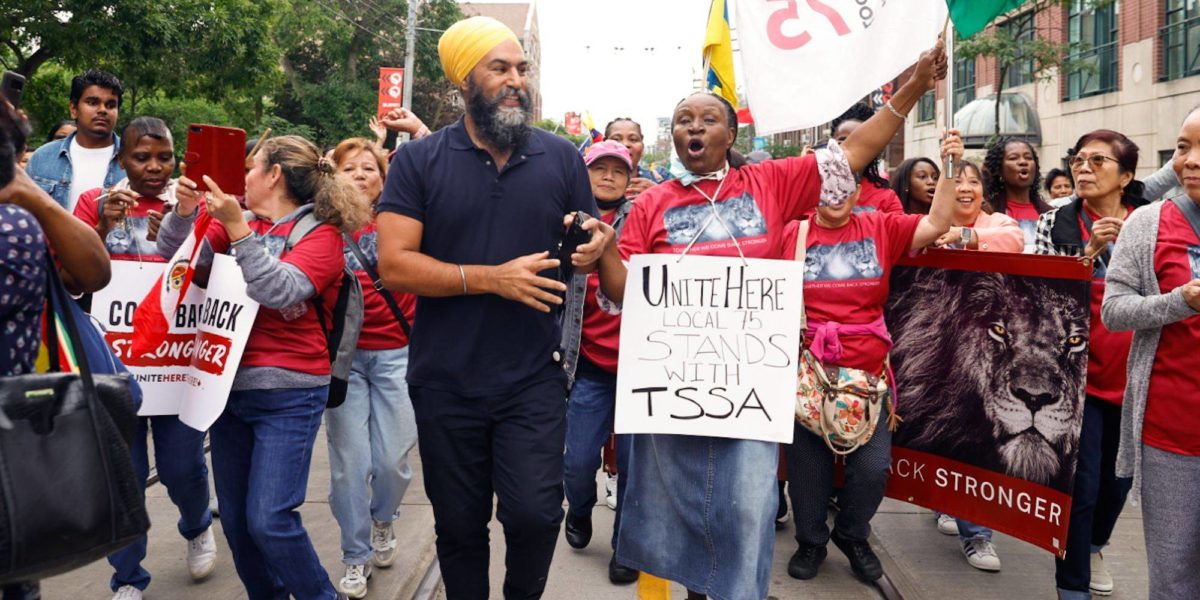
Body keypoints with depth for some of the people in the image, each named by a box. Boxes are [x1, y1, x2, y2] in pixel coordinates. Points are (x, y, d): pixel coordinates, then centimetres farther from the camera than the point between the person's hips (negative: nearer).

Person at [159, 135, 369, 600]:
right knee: (234, 518, 11)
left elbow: (280, 291, -20)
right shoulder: (241, 223, 11)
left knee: (268, 519, -11)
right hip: (229, 385, 6)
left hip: (287, 394, -6)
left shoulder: (321, 235, -5)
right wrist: (186, 209, -8)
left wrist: (237, 228, -24)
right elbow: (176, 255, 8)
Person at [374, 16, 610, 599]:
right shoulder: (418, 161, -3)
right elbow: (393, 265, -11)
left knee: (535, 515, -5)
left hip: (534, 377, 0)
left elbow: (586, 243, 12)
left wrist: (594, 246, -13)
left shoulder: (561, 157, 3)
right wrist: (493, 278, -19)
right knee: (459, 527, 14)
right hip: (445, 381, 0)